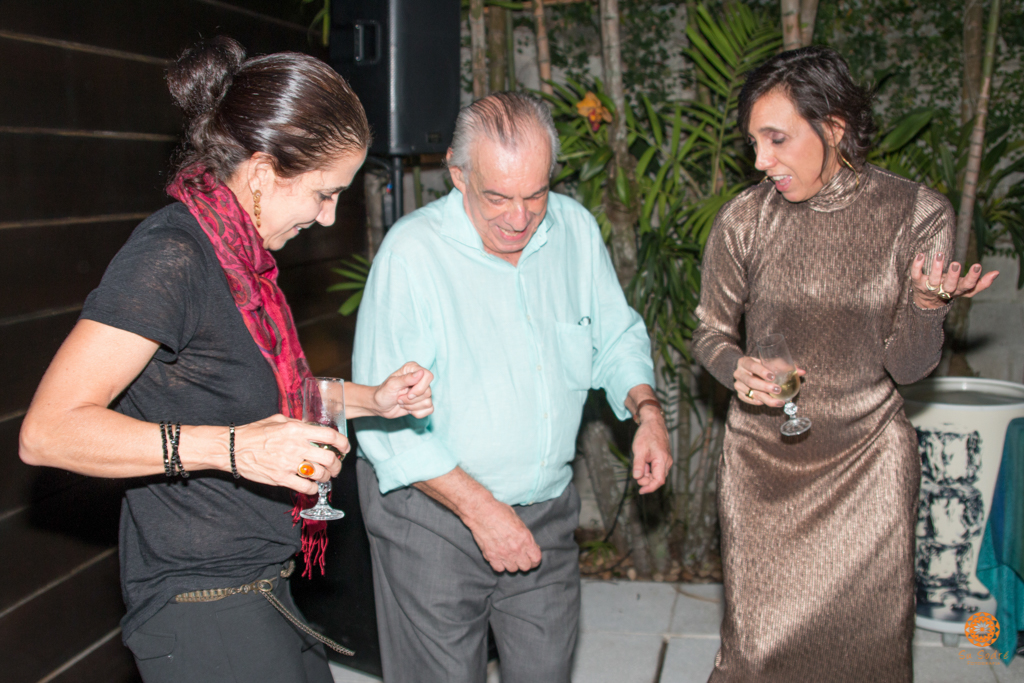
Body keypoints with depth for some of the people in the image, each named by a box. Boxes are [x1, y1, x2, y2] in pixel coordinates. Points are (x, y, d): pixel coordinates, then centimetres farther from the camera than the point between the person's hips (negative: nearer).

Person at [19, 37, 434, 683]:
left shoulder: (241, 253, 9)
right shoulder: (170, 257, -21)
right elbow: (48, 430, -26)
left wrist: (371, 399, 7)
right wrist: (232, 448, -33)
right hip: (200, 601, -9)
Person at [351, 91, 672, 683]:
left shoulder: (576, 228, -2)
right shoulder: (413, 251, -19)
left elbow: (615, 338, 13)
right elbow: (384, 417, -19)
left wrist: (646, 410, -7)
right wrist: (480, 508, -20)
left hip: (548, 511, 5)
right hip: (432, 510, -4)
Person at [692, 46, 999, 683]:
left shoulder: (917, 214, -9)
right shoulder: (745, 219, -8)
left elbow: (907, 367, -7)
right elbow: (712, 333, 5)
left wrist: (927, 306, -27)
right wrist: (738, 368, -17)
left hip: (867, 461, 0)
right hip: (762, 457, 1)